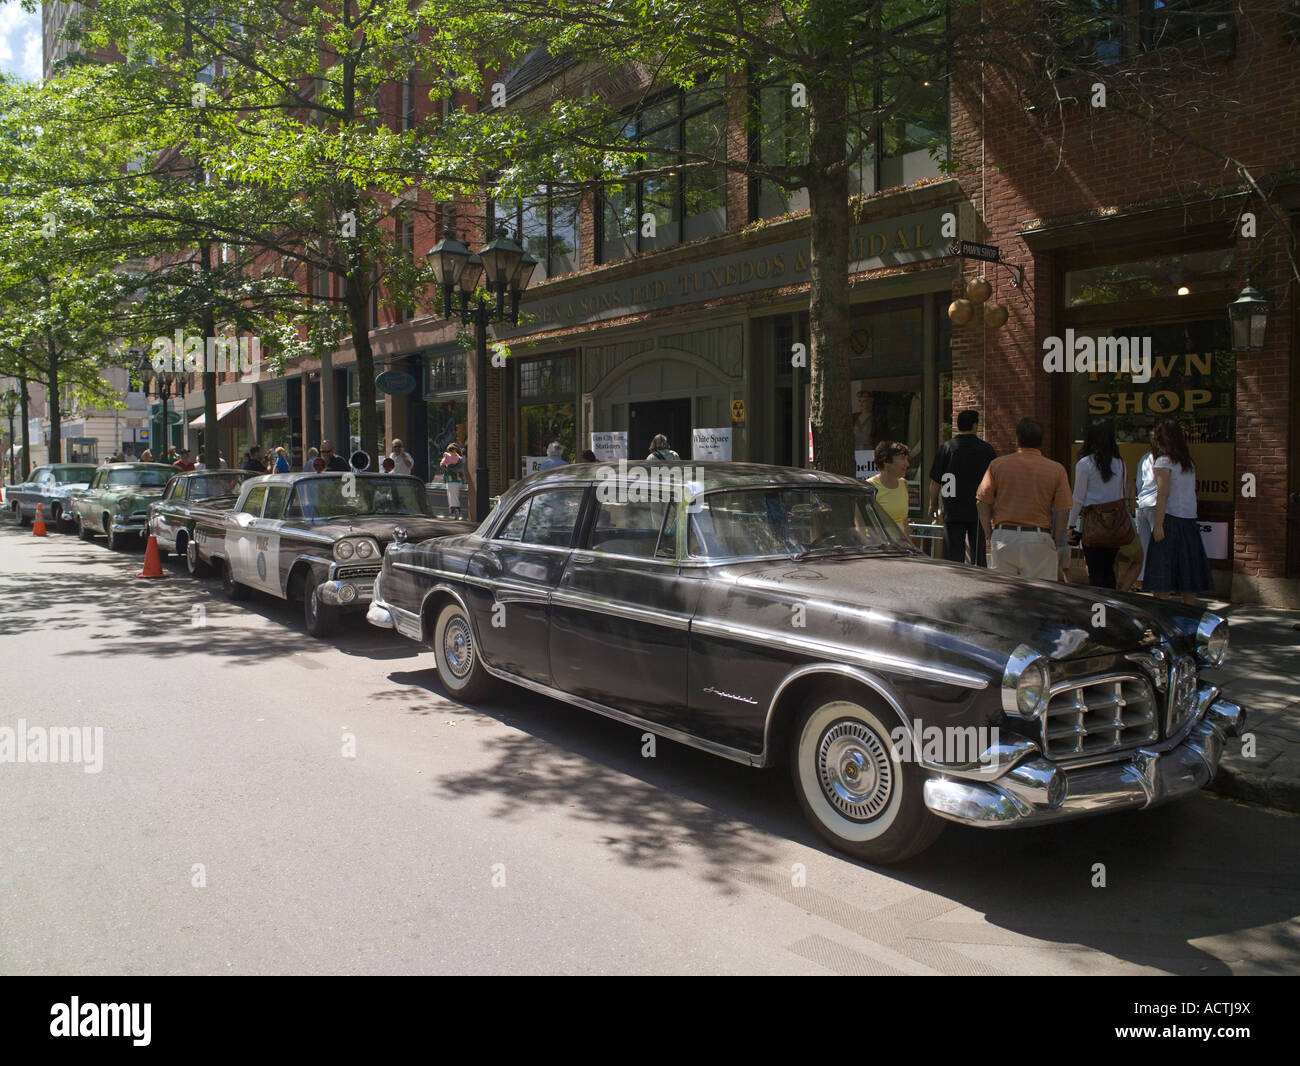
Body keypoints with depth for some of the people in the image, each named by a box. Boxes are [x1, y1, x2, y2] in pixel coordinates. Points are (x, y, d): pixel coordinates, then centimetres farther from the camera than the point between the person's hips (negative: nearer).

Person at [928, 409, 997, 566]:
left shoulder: (946, 448, -4)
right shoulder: (986, 448, 1)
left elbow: (935, 482, -2)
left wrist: (933, 506, 11)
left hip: (953, 512, -2)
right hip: (979, 512, 2)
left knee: (953, 559, 1)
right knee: (979, 557, 12)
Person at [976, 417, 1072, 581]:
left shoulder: (997, 465, 1)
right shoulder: (1056, 470, 0)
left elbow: (983, 504, 1)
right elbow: (1062, 512, -2)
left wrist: (990, 537, 8)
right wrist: (1055, 545, 7)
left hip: (1003, 537, 1)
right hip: (1039, 540, -1)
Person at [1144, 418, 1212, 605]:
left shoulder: (1164, 461, -8)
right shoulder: (1189, 462, 13)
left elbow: (1163, 494, -14)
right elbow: (1191, 491, 8)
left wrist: (1158, 525, -15)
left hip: (1170, 519, -7)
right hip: (1189, 520, 7)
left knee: (1162, 577, -5)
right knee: (1186, 572, 10)